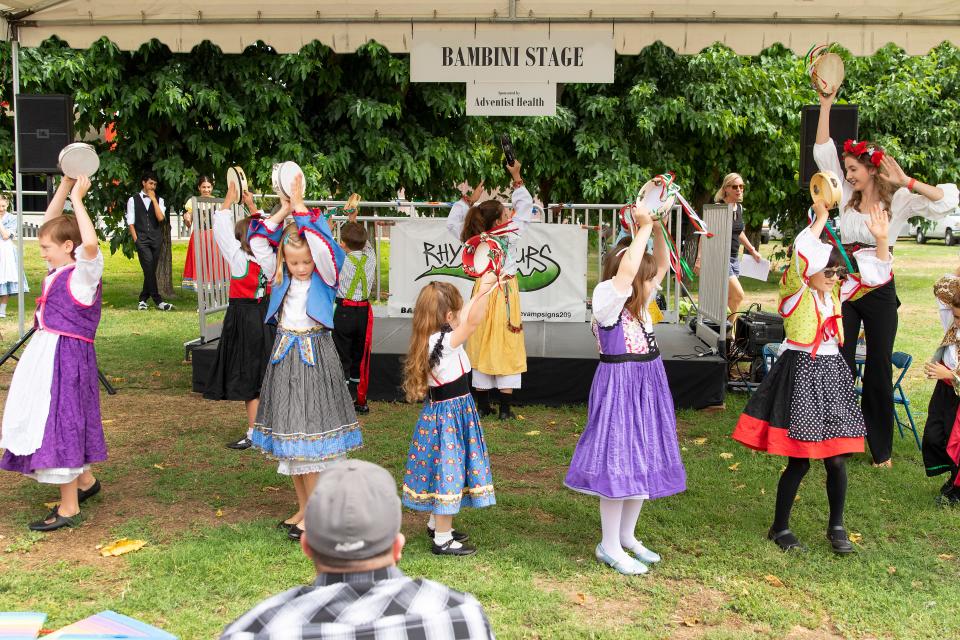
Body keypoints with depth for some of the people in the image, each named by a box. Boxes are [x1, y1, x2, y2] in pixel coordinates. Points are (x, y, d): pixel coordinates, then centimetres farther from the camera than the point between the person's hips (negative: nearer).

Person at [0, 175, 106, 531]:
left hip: (67, 356, -9)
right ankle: (85, 480, 36)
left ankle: (69, 508, 6)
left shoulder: (84, 272, -13)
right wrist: (64, 185, 10)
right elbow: (51, 223, 19)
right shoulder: (60, 269, 10)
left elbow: (91, 243, -35)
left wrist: (77, 198, -25)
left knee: (59, 423, -4)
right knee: (50, 422, 18)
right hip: (46, 351, 9)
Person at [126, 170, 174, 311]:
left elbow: (160, 217, -6)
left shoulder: (159, 200, 11)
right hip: (141, 239, -3)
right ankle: (158, 301, -16)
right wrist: (136, 239, -6)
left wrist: (153, 199, -5)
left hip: (156, 239, 3)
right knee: (149, 269, -15)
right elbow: (130, 222, 4)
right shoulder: (133, 200, 7)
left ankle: (143, 299, 17)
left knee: (150, 271, 4)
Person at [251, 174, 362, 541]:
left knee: (311, 435, -2)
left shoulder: (325, 275, -8)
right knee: (289, 434, 12)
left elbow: (324, 244, -26)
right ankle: (303, 508, 26)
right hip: (284, 357, 5)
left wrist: (299, 205, -20)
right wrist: (283, 210, -6)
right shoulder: (281, 276, 4)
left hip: (315, 358, -5)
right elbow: (258, 241, 2)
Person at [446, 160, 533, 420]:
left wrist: (470, 200, 14)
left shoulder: (473, 238, -8)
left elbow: (452, 222, 10)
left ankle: (482, 406, 15)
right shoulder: (510, 234, -16)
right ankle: (505, 409, 6)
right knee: (506, 348, 3)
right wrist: (517, 178, 6)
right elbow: (525, 207, -2)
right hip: (506, 294, -3)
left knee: (482, 347, 10)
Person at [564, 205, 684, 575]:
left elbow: (663, 265, 13)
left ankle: (627, 536, 29)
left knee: (642, 461, 15)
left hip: (646, 389, 9)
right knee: (618, 462, -2)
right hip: (619, 387, -9)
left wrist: (657, 229, -1)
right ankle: (609, 546, 11)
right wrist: (643, 227, -20)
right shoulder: (606, 298, -14)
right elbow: (627, 269, -31)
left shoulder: (639, 301, 9)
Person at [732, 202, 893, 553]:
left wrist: (881, 239, -4)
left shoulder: (837, 291, 11)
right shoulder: (795, 290, -8)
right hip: (801, 373, -6)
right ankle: (780, 527, 17)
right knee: (799, 461, 0)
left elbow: (877, 274, 11)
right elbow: (802, 255, -25)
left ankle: (836, 526, 25)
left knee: (836, 458, 6)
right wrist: (821, 218, -16)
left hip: (833, 373, 6)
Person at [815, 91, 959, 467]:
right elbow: (823, 153, 3)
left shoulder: (898, 201, -4)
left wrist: (906, 182, -20)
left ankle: (880, 447, 19)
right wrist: (826, 105, -3)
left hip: (879, 289, -3)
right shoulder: (847, 196, 6)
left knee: (879, 368, 6)